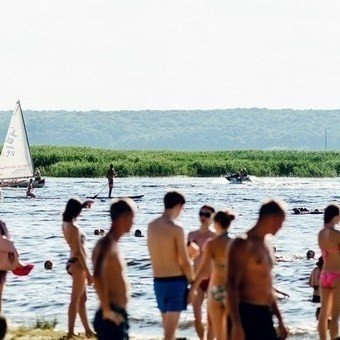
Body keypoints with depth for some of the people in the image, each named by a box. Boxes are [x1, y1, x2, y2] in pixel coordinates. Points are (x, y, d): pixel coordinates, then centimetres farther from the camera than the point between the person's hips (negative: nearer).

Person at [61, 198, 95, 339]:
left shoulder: (65, 224, 5)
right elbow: (79, 252, -22)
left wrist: (83, 205, 21)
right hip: (77, 264, -10)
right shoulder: (74, 228, -21)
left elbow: (72, 211, 32)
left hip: (73, 263, 10)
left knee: (82, 298, 16)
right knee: (75, 300, -5)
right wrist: (88, 273, -19)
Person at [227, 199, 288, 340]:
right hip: (248, 314, -9)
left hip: (265, 315, 9)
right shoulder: (243, 244, -11)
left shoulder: (265, 245, 16)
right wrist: (236, 325, -24)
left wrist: (279, 320, 24)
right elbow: (231, 285, -18)